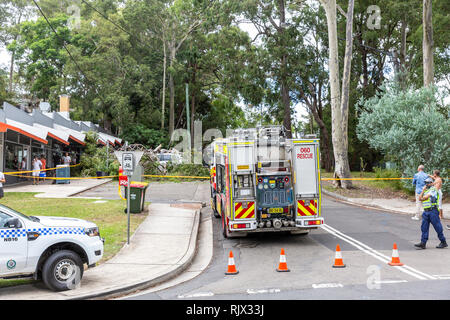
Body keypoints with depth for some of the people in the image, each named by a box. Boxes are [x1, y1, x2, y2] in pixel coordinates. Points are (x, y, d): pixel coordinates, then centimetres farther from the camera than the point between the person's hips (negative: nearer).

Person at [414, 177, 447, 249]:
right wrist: (423, 190, 3)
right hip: (426, 211, 8)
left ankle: (443, 242, 10)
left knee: (438, 227, -1)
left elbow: (426, 197, -15)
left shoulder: (433, 189, -5)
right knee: (424, 227, 3)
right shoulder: (425, 190, 19)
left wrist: (422, 198, 5)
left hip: (433, 211, -8)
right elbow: (420, 198, 8)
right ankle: (423, 243, 4)